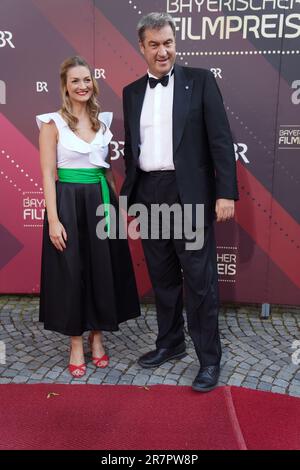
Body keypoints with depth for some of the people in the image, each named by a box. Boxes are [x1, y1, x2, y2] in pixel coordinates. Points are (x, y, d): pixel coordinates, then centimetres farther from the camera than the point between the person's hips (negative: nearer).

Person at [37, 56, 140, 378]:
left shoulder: (102, 121, 10)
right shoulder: (53, 123, -4)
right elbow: (48, 174, -8)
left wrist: (117, 203, 11)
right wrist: (53, 220, -15)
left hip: (100, 200, 5)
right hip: (68, 202, -4)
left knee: (103, 270, 9)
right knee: (71, 273, 3)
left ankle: (97, 338, 27)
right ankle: (76, 345, 20)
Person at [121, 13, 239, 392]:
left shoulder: (200, 80, 1)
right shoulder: (132, 92, 14)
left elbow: (220, 139, -5)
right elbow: (131, 148, 16)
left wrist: (226, 193, -12)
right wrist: (128, 194, 13)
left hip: (190, 195, -4)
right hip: (149, 196, 5)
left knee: (200, 282, 1)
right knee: (162, 278, 14)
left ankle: (209, 358, 16)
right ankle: (170, 343, 31)